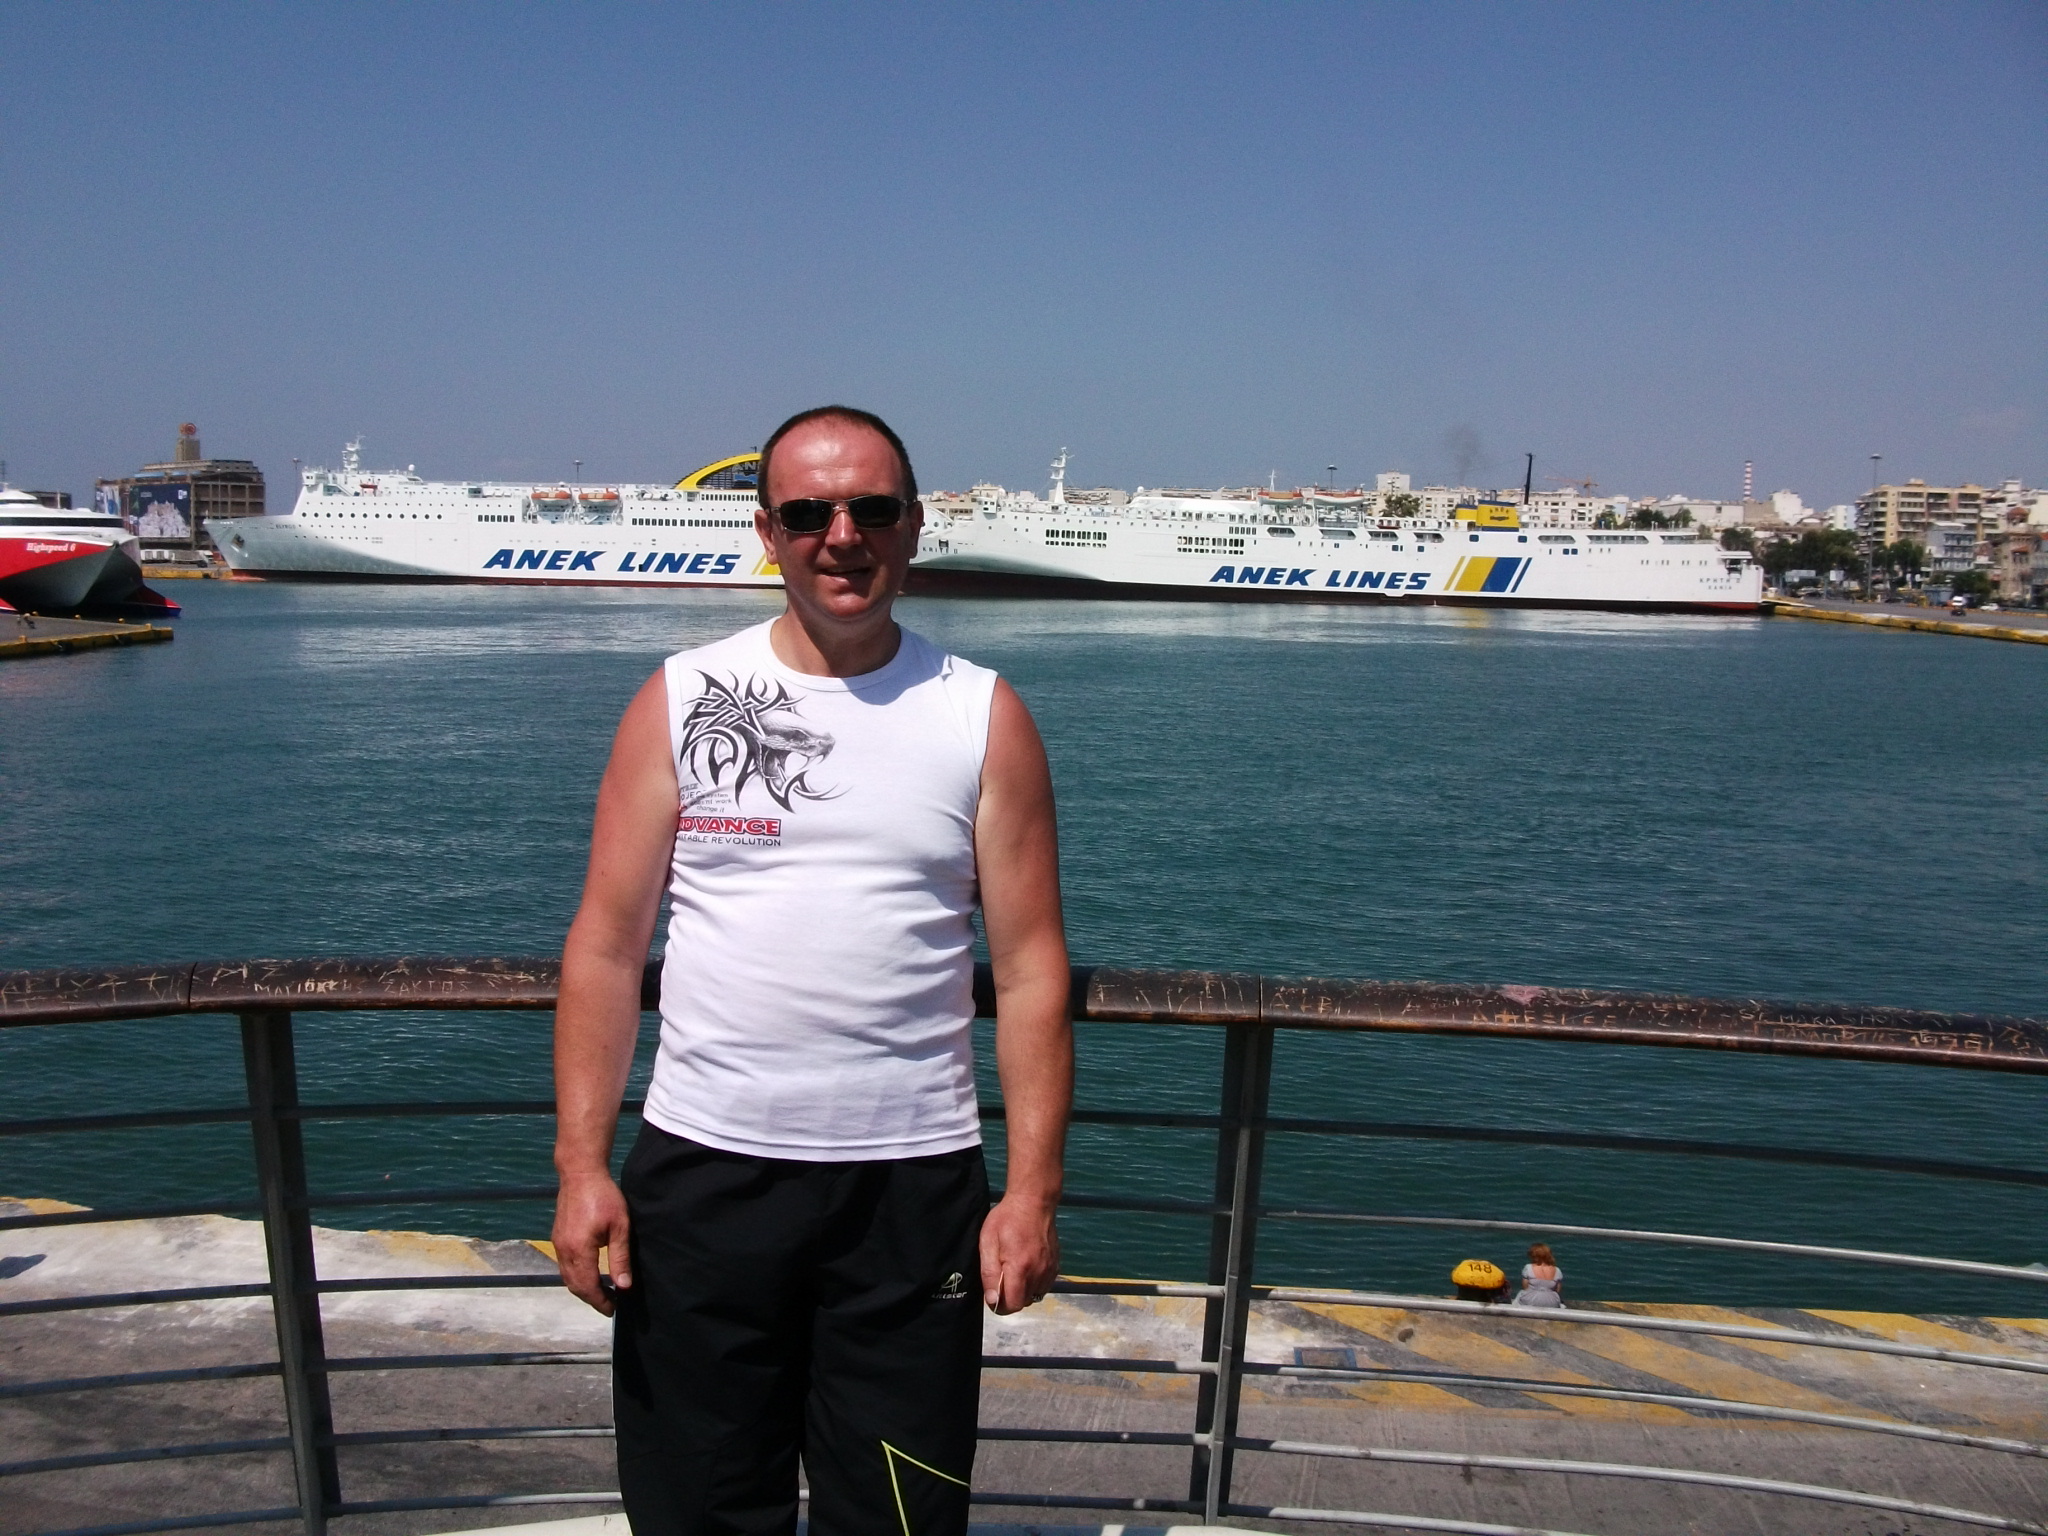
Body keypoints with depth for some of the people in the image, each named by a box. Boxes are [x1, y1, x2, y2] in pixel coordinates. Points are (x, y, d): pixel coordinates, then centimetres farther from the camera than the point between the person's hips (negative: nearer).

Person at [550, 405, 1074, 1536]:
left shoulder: (983, 717, 1)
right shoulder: (679, 701, 2)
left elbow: (1029, 967, -1)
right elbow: (607, 945, 1)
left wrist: (1033, 1189, -7)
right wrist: (581, 1166, -5)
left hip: (914, 1183, 0)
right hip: (700, 1171, 1)